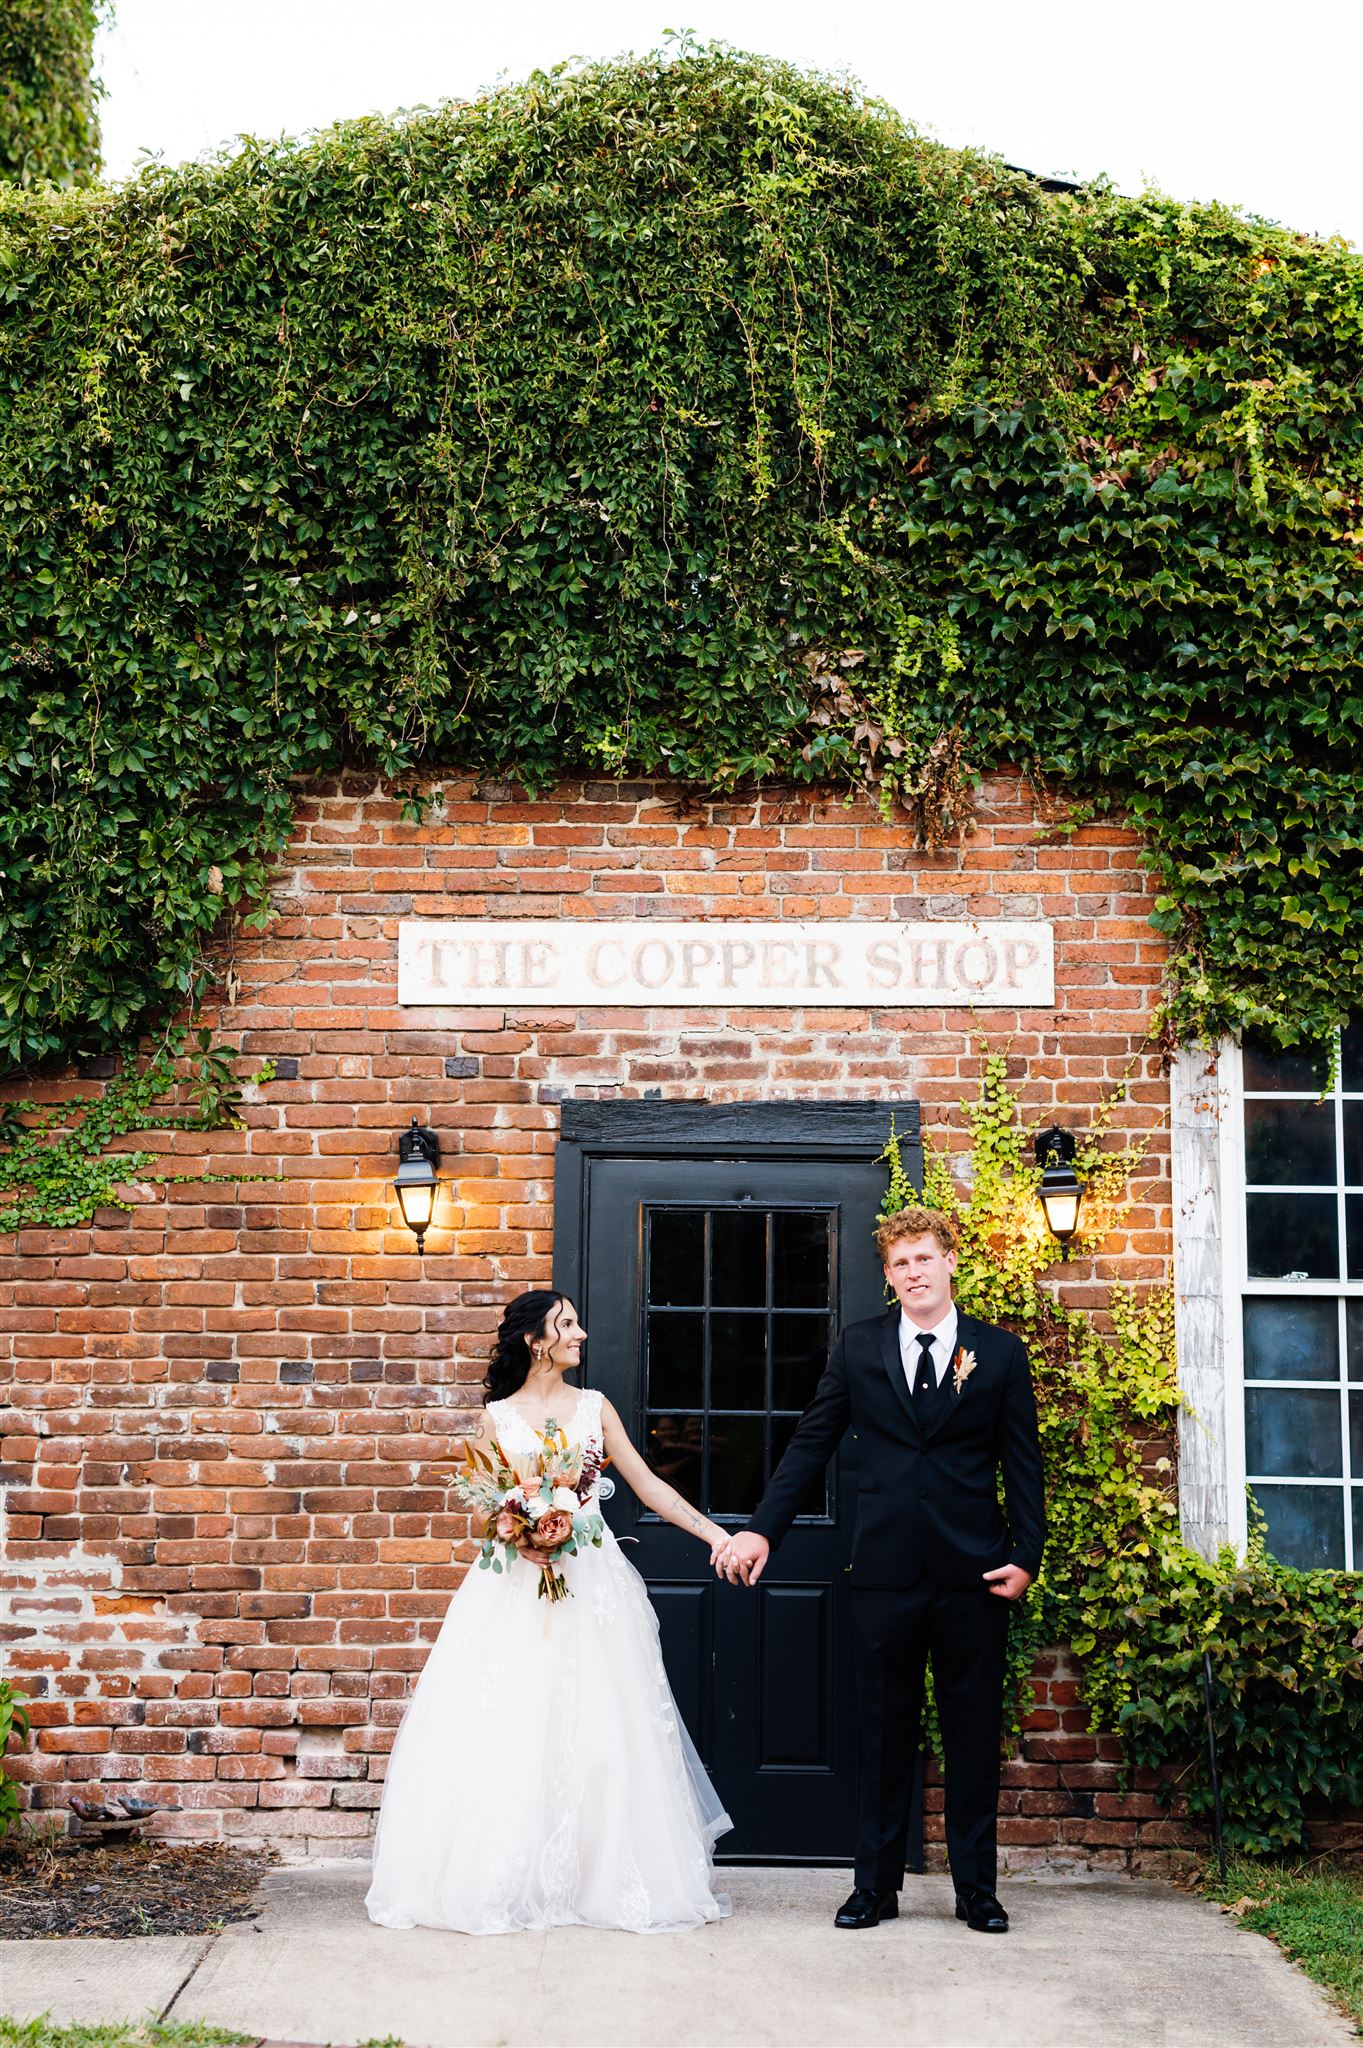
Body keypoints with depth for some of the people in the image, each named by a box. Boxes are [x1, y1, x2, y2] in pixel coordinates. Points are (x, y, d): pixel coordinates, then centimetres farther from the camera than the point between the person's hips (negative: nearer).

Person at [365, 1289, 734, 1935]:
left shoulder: (594, 1409, 8)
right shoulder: (496, 1417, 4)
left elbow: (648, 1485, 7)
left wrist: (714, 1533, 0)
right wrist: (517, 1538, -14)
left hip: (590, 1584, 1)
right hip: (514, 1587, -1)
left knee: (593, 1729, 0)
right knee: (505, 1730, -3)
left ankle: (598, 1878, 12)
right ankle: (501, 1883, 7)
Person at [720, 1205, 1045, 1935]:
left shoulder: (1000, 1354, 4)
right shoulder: (859, 1347, 6)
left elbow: (1022, 1465, 4)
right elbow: (810, 1444, 7)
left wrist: (1026, 1556, -5)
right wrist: (763, 1530, 1)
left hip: (973, 1573, 0)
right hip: (886, 1570, 1)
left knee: (974, 1735, 7)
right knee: (883, 1732, 8)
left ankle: (976, 1888, 20)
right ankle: (875, 1886, 19)